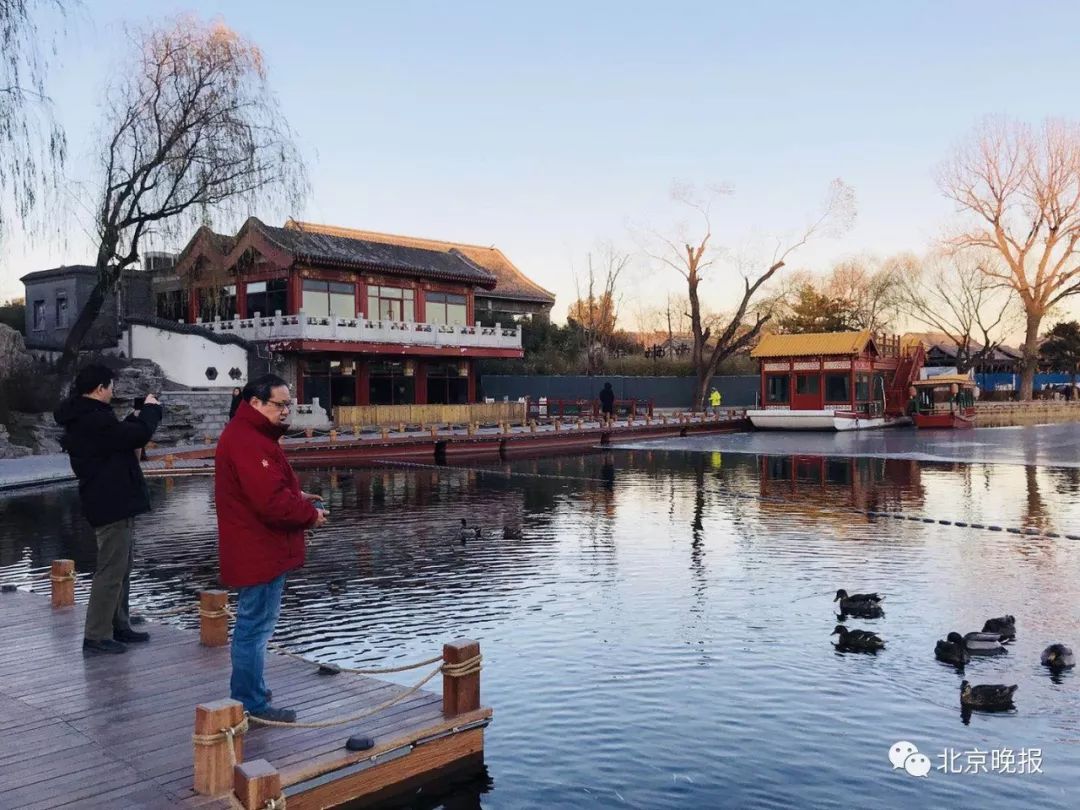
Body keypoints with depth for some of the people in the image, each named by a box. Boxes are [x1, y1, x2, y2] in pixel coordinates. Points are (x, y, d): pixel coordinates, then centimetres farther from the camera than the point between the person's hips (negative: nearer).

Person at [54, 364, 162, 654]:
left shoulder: (82, 418, 12)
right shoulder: (95, 419, -22)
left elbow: (118, 438, 20)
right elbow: (139, 435, -22)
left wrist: (136, 416, 10)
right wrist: (151, 409, -5)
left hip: (112, 502, 11)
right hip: (113, 505, -11)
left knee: (120, 568, 18)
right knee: (111, 570, -5)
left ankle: (119, 626, 26)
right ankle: (96, 636, 1)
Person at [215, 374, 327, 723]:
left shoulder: (253, 435, 13)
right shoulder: (247, 442, -22)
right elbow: (272, 501, -28)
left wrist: (298, 496, 5)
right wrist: (310, 514, -13)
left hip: (261, 550, 11)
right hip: (259, 553, -11)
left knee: (253, 625, 20)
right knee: (255, 626, -2)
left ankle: (249, 691, 33)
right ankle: (252, 704, 7)